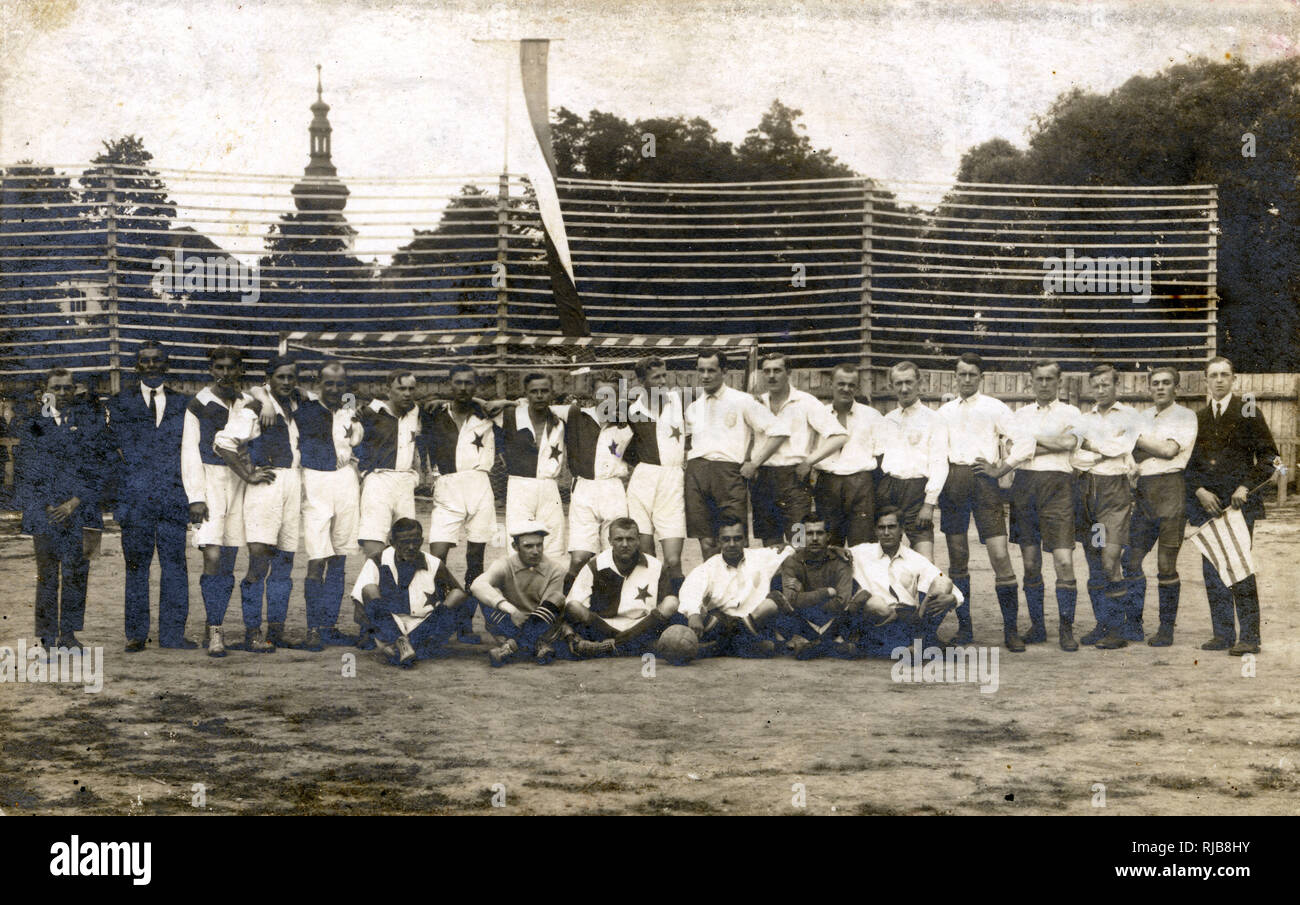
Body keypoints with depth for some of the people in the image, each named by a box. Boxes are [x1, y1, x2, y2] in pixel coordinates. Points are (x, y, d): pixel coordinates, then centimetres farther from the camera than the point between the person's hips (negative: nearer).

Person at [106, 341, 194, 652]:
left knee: (175, 564, 1)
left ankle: (172, 633, 7)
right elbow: (110, 448, 9)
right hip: (135, 498, -1)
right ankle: (136, 634, 7)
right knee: (136, 565, 1)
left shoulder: (181, 404, 12)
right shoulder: (120, 404, 8)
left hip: (173, 496, 1)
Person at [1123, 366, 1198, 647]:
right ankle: (1133, 623, 9)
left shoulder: (1185, 416, 3)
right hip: (1143, 491, 5)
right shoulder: (1141, 417, 20)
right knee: (1130, 559, 0)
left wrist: (1137, 439, -2)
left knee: (1166, 564, -5)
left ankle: (1167, 628, 1)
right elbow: (1134, 455, 14)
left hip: (1170, 489, -5)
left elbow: (1170, 450, -10)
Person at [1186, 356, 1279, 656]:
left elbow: (1269, 456, 1)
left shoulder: (1248, 412, 2)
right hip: (1208, 503, 4)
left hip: (1239, 501, -4)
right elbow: (1189, 462, 15)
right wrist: (1200, 491, -2)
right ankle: (1223, 634, 9)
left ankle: (1249, 637, -8)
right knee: (1212, 569, 2)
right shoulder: (1198, 418, 14)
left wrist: (1246, 487, -10)